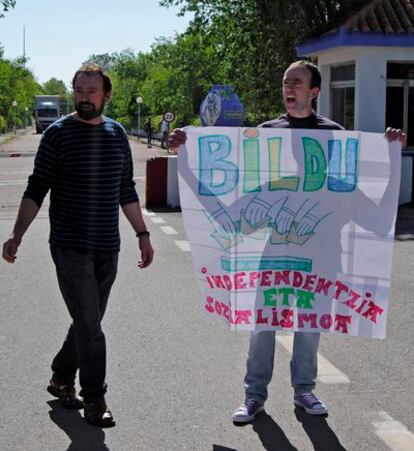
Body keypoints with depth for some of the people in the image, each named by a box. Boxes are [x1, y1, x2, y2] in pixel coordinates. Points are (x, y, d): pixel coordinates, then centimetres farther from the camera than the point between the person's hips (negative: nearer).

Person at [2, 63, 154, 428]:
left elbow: (126, 191, 15)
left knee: (89, 321, 13)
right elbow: (36, 189, -6)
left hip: (107, 248, 5)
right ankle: (94, 399, 10)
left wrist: (143, 234, 15)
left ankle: (62, 378, 34)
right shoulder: (59, 134, -5)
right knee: (89, 325, -3)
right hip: (70, 247, -5)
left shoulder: (117, 134, 8)